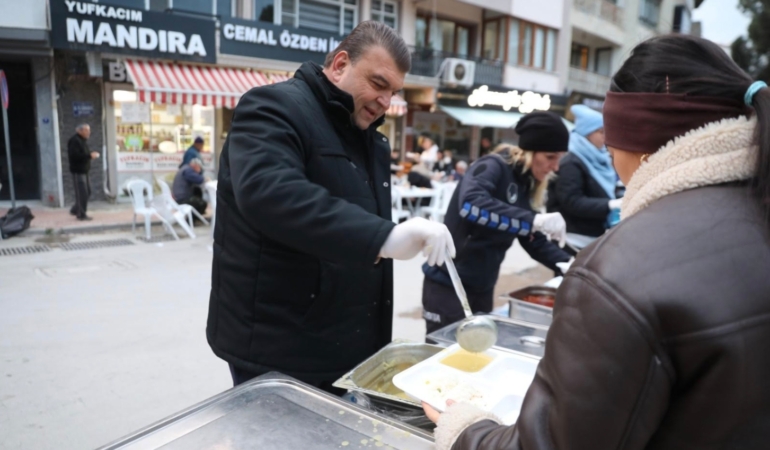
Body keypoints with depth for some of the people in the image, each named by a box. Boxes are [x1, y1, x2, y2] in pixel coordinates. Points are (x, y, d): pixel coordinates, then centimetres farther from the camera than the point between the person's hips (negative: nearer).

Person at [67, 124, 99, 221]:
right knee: (82, 193, -6)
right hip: (78, 171, -10)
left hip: (84, 170, 10)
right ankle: (81, 215, 3)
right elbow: (74, 155, -25)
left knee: (87, 192, 13)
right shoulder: (74, 141, -16)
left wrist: (91, 154, 8)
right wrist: (89, 155, -24)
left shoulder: (83, 140, 16)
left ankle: (75, 210, 27)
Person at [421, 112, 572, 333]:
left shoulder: (525, 185, 8)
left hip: (482, 289, 8)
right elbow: (470, 205, -35)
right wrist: (533, 220, -37)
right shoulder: (493, 167, -15)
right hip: (448, 284, -8)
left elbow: (533, 240, 10)